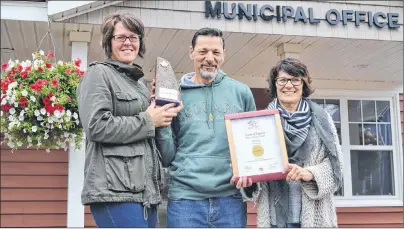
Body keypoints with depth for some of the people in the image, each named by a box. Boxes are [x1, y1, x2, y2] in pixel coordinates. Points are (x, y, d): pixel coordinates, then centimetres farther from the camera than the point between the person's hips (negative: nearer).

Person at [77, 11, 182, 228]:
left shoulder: (139, 83, 23)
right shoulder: (98, 74, -1)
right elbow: (97, 127, -15)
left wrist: (163, 116, 10)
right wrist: (148, 121, -8)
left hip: (145, 190, 8)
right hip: (115, 190, -8)